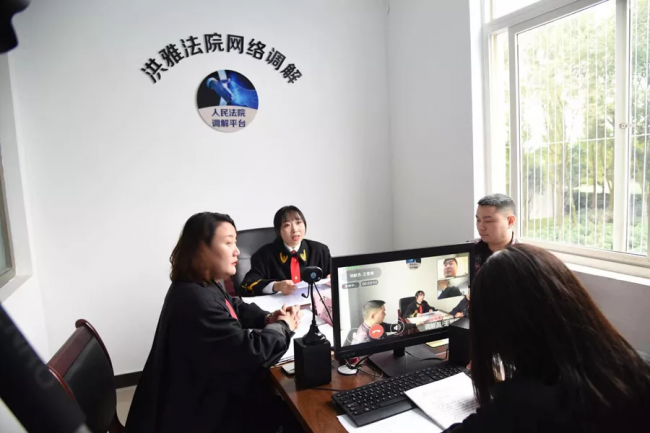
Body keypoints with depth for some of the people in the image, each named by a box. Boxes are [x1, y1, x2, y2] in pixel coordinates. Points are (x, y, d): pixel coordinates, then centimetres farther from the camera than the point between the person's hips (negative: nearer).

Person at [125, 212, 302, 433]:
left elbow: (235, 307, 16)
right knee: (281, 411, 1)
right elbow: (248, 351, -30)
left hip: (205, 393, 9)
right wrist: (282, 327, -12)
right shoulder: (195, 300, -32)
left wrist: (267, 318, -3)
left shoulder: (204, 285, 1)